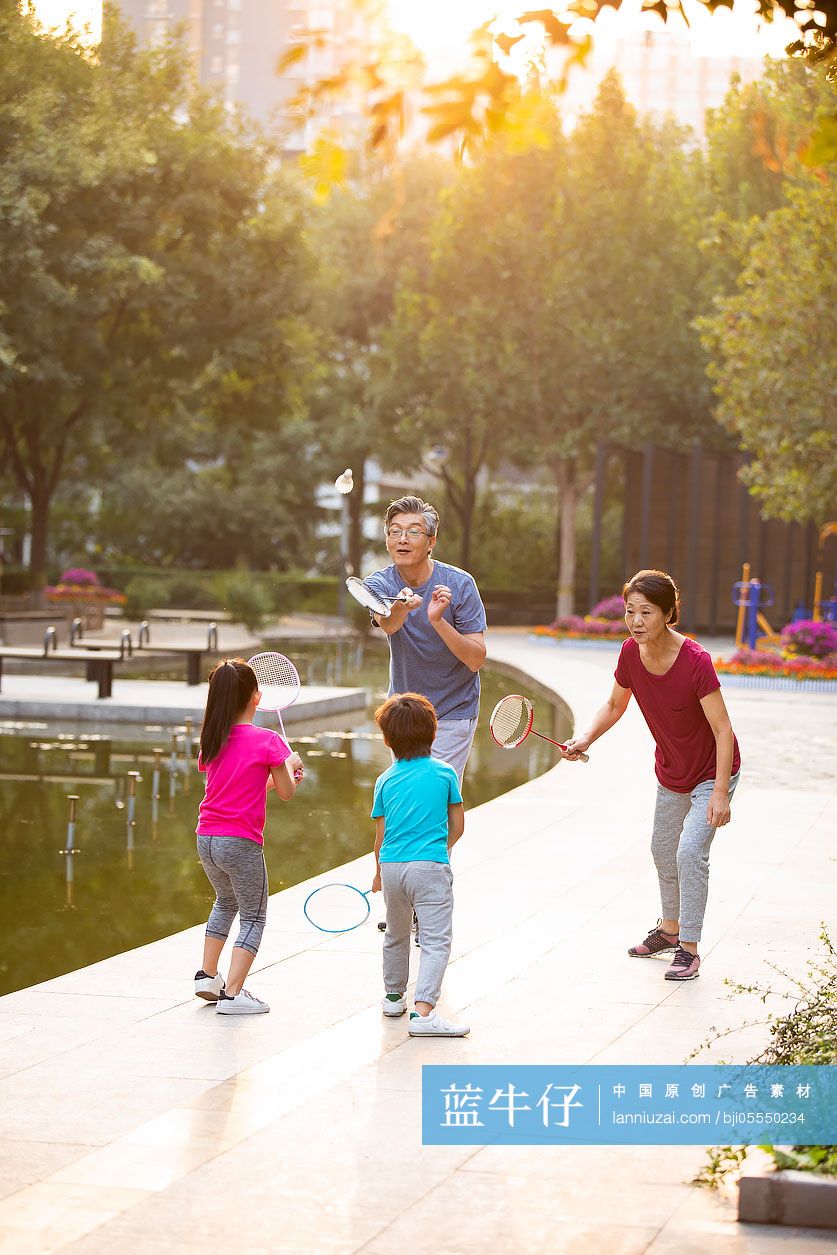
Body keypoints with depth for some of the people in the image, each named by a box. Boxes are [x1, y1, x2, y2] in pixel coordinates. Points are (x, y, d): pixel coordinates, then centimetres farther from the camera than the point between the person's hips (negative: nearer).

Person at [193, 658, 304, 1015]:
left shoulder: (212, 740, 7)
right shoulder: (267, 741, -11)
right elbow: (286, 792, -3)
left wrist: (277, 774, 22)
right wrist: (291, 765, 15)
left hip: (206, 838, 6)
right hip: (241, 843, -6)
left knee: (225, 902, 30)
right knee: (253, 917, 7)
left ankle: (207, 975, 28)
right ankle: (232, 994, -3)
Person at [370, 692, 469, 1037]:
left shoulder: (385, 780, 8)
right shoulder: (445, 773, 2)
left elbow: (381, 834, 11)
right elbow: (457, 827, 6)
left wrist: (379, 873, 26)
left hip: (391, 865, 4)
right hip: (431, 866, -4)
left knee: (396, 935, 24)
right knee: (435, 941, -7)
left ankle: (394, 996, 41)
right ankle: (423, 1012, -21)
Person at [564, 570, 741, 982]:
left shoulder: (695, 661, -32)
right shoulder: (631, 653, -15)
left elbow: (722, 730, -27)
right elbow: (615, 705, 4)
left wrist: (720, 793, -31)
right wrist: (587, 738, -14)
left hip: (712, 773, -7)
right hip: (670, 774, 7)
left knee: (690, 851, -17)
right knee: (663, 850, 20)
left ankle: (689, 949, -5)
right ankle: (669, 929, 42)